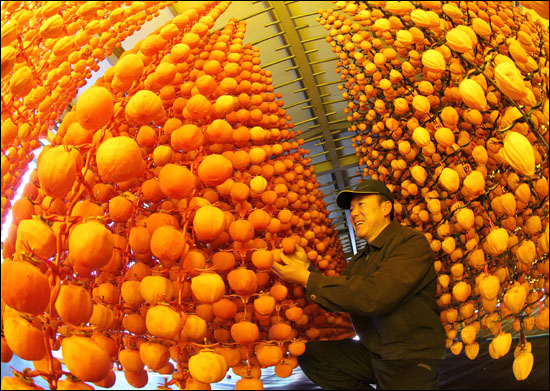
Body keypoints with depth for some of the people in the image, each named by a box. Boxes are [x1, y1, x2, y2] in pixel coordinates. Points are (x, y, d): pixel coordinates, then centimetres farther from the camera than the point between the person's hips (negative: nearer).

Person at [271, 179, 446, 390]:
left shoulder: (412, 242, -14)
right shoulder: (358, 261, 12)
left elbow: (373, 296, -26)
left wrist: (307, 278, -22)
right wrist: (307, 268, -6)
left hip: (411, 358, -8)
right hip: (371, 352, 8)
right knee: (309, 354, 3)